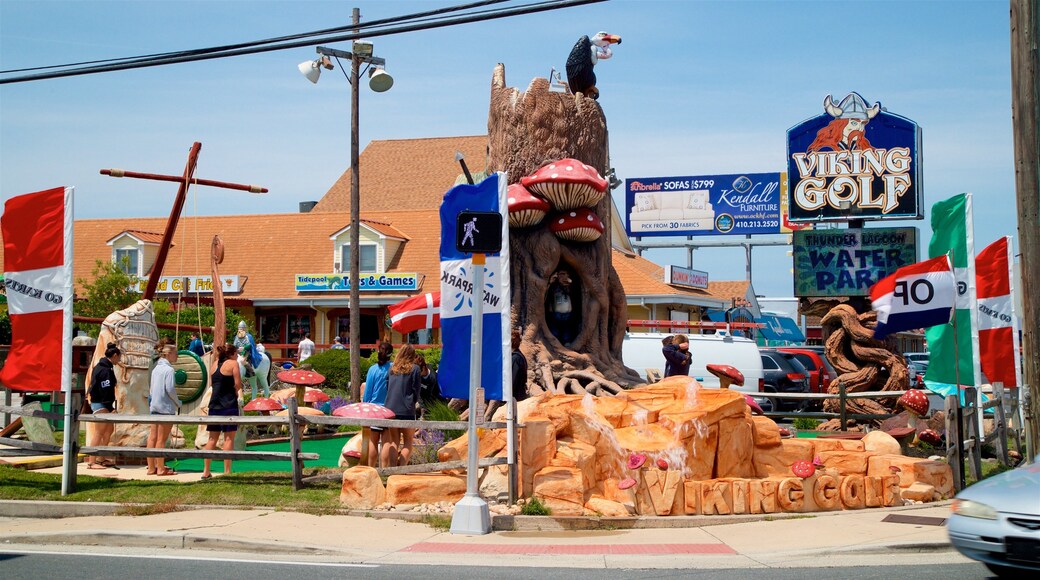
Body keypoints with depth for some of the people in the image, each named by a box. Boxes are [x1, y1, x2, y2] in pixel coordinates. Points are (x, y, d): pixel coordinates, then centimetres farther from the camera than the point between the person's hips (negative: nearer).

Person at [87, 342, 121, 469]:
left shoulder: (99, 367, 14)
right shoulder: (106, 370, -17)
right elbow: (106, 391, -21)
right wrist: (111, 408, -20)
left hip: (96, 401, 11)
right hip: (101, 404, -11)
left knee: (109, 429, 17)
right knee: (99, 433, -8)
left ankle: (101, 459, 23)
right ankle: (91, 462, -6)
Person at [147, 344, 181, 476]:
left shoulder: (156, 368, 14)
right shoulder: (168, 369, -12)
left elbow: (151, 389, 16)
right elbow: (170, 389, -17)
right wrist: (178, 402, -4)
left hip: (154, 406, 8)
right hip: (166, 407, -8)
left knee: (152, 438, 8)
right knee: (161, 439, -3)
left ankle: (151, 467, 13)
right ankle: (161, 468, 1)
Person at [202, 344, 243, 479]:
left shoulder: (216, 364, 16)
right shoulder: (233, 363, -2)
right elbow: (238, 384, -9)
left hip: (214, 404, 6)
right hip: (228, 404, -6)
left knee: (212, 439, 11)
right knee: (229, 438, -3)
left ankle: (206, 471, 11)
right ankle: (227, 471, -6)